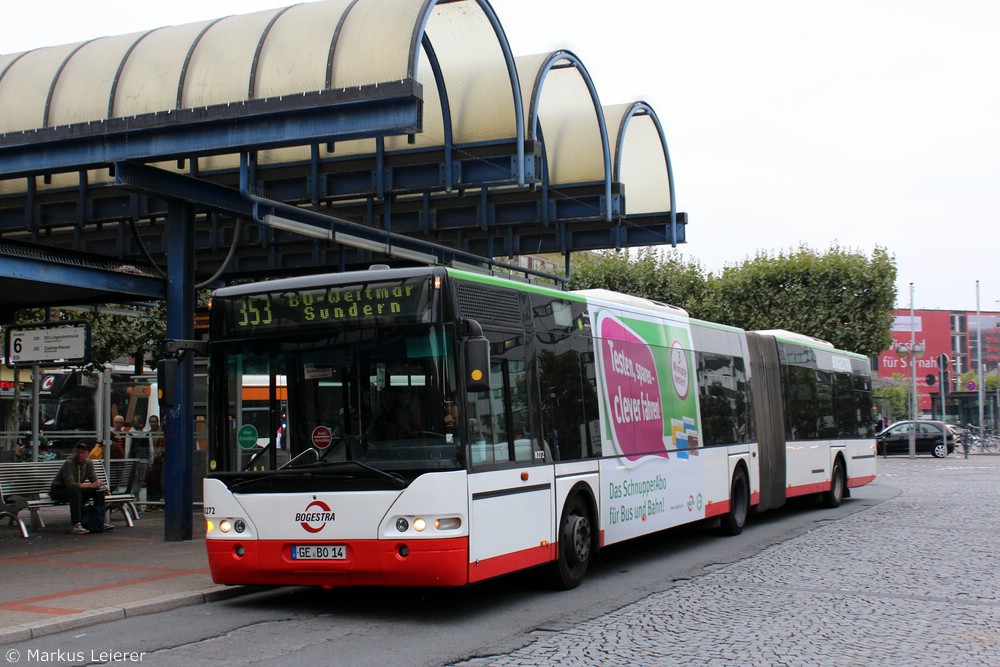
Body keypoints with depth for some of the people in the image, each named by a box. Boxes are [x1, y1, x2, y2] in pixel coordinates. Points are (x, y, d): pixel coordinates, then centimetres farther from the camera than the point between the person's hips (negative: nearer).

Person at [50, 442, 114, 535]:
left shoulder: (88, 463, -2)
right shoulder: (69, 463, -24)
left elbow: (95, 481, 0)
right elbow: (70, 484, -34)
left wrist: (102, 486, -23)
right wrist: (90, 486, -35)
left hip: (77, 491, 7)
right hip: (58, 491, -7)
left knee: (99, 491, -10)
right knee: (75, 491, -38)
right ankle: (76, 525, -41)